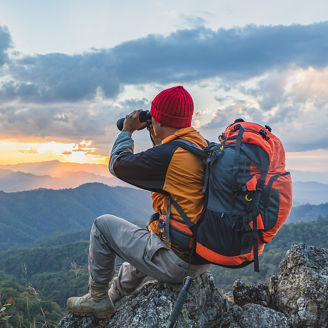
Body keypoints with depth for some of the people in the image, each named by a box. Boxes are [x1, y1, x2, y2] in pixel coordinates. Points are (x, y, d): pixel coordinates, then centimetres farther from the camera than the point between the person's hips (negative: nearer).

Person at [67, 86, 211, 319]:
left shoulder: (168, 154, -23)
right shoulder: (205, 148, 3)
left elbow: (117, 164, -5)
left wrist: (127, 131, 10)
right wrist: (159, 140, 24)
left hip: (175, 261, -9)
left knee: (103, 225, 7)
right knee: (145, 243, 36)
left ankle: (97, 299, 22)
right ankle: (114, 298, 52)